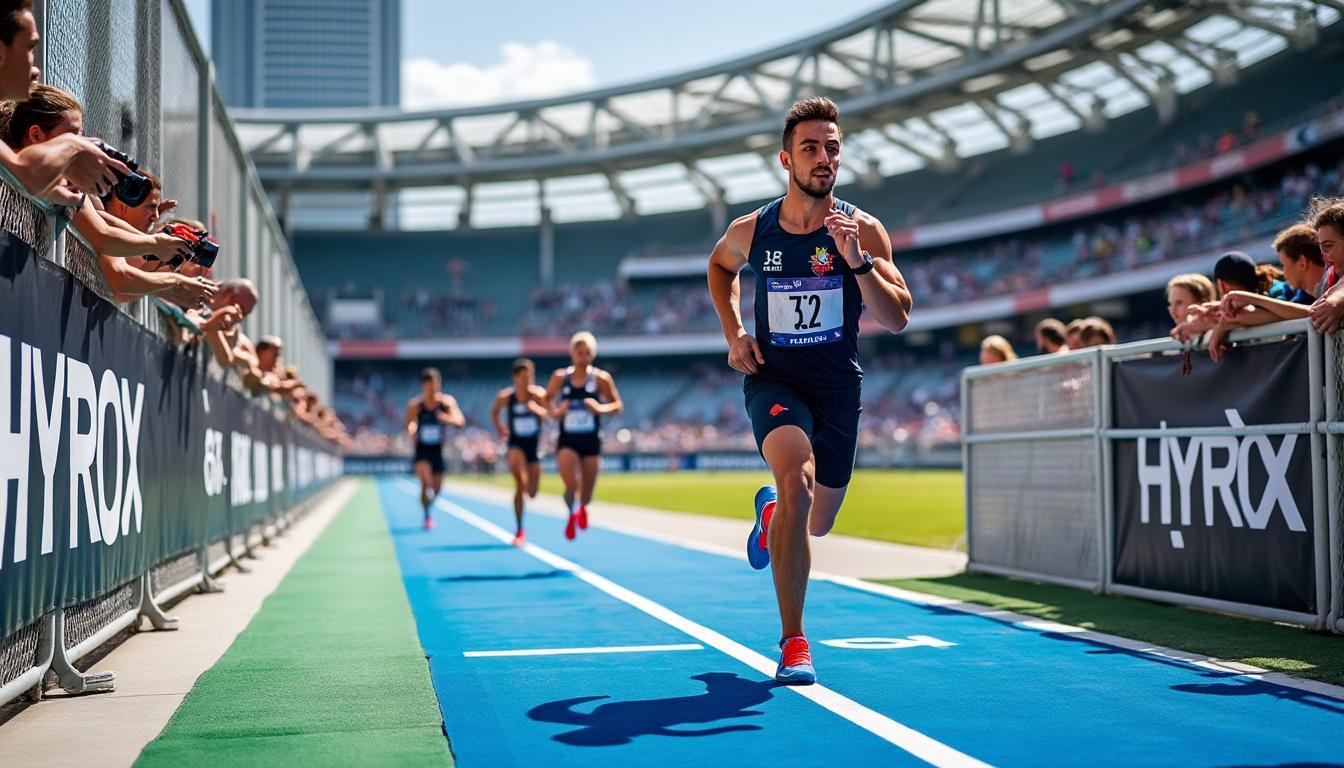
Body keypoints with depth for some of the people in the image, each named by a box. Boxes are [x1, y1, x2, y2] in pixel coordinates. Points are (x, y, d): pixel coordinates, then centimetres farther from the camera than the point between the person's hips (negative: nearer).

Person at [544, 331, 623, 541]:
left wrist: (601, 409, -19)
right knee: (571, 487, -18)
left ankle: (582, 507, 48)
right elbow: (545, 402, 9)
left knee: (586, 496, 8)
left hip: (591, 441, 0)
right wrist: (554, 412, -12)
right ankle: (573, 513, 18)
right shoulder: (560, 377, 0)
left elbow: (618, 405, 0)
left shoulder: (601, 378, -4)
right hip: (567, 440, 0)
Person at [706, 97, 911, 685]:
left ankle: (769, 512, 52)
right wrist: (733, 334, 5)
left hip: (837, 384, 2)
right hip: (772, 378, -1)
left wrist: (857, 259, -27)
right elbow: (720, 266, 19)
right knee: (797, 478, -30)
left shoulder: (862, 230, -8)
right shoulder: (750, 231, -5)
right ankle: (793, 641, -20)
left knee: (817, 524, 11)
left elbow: (897, 318, -14)